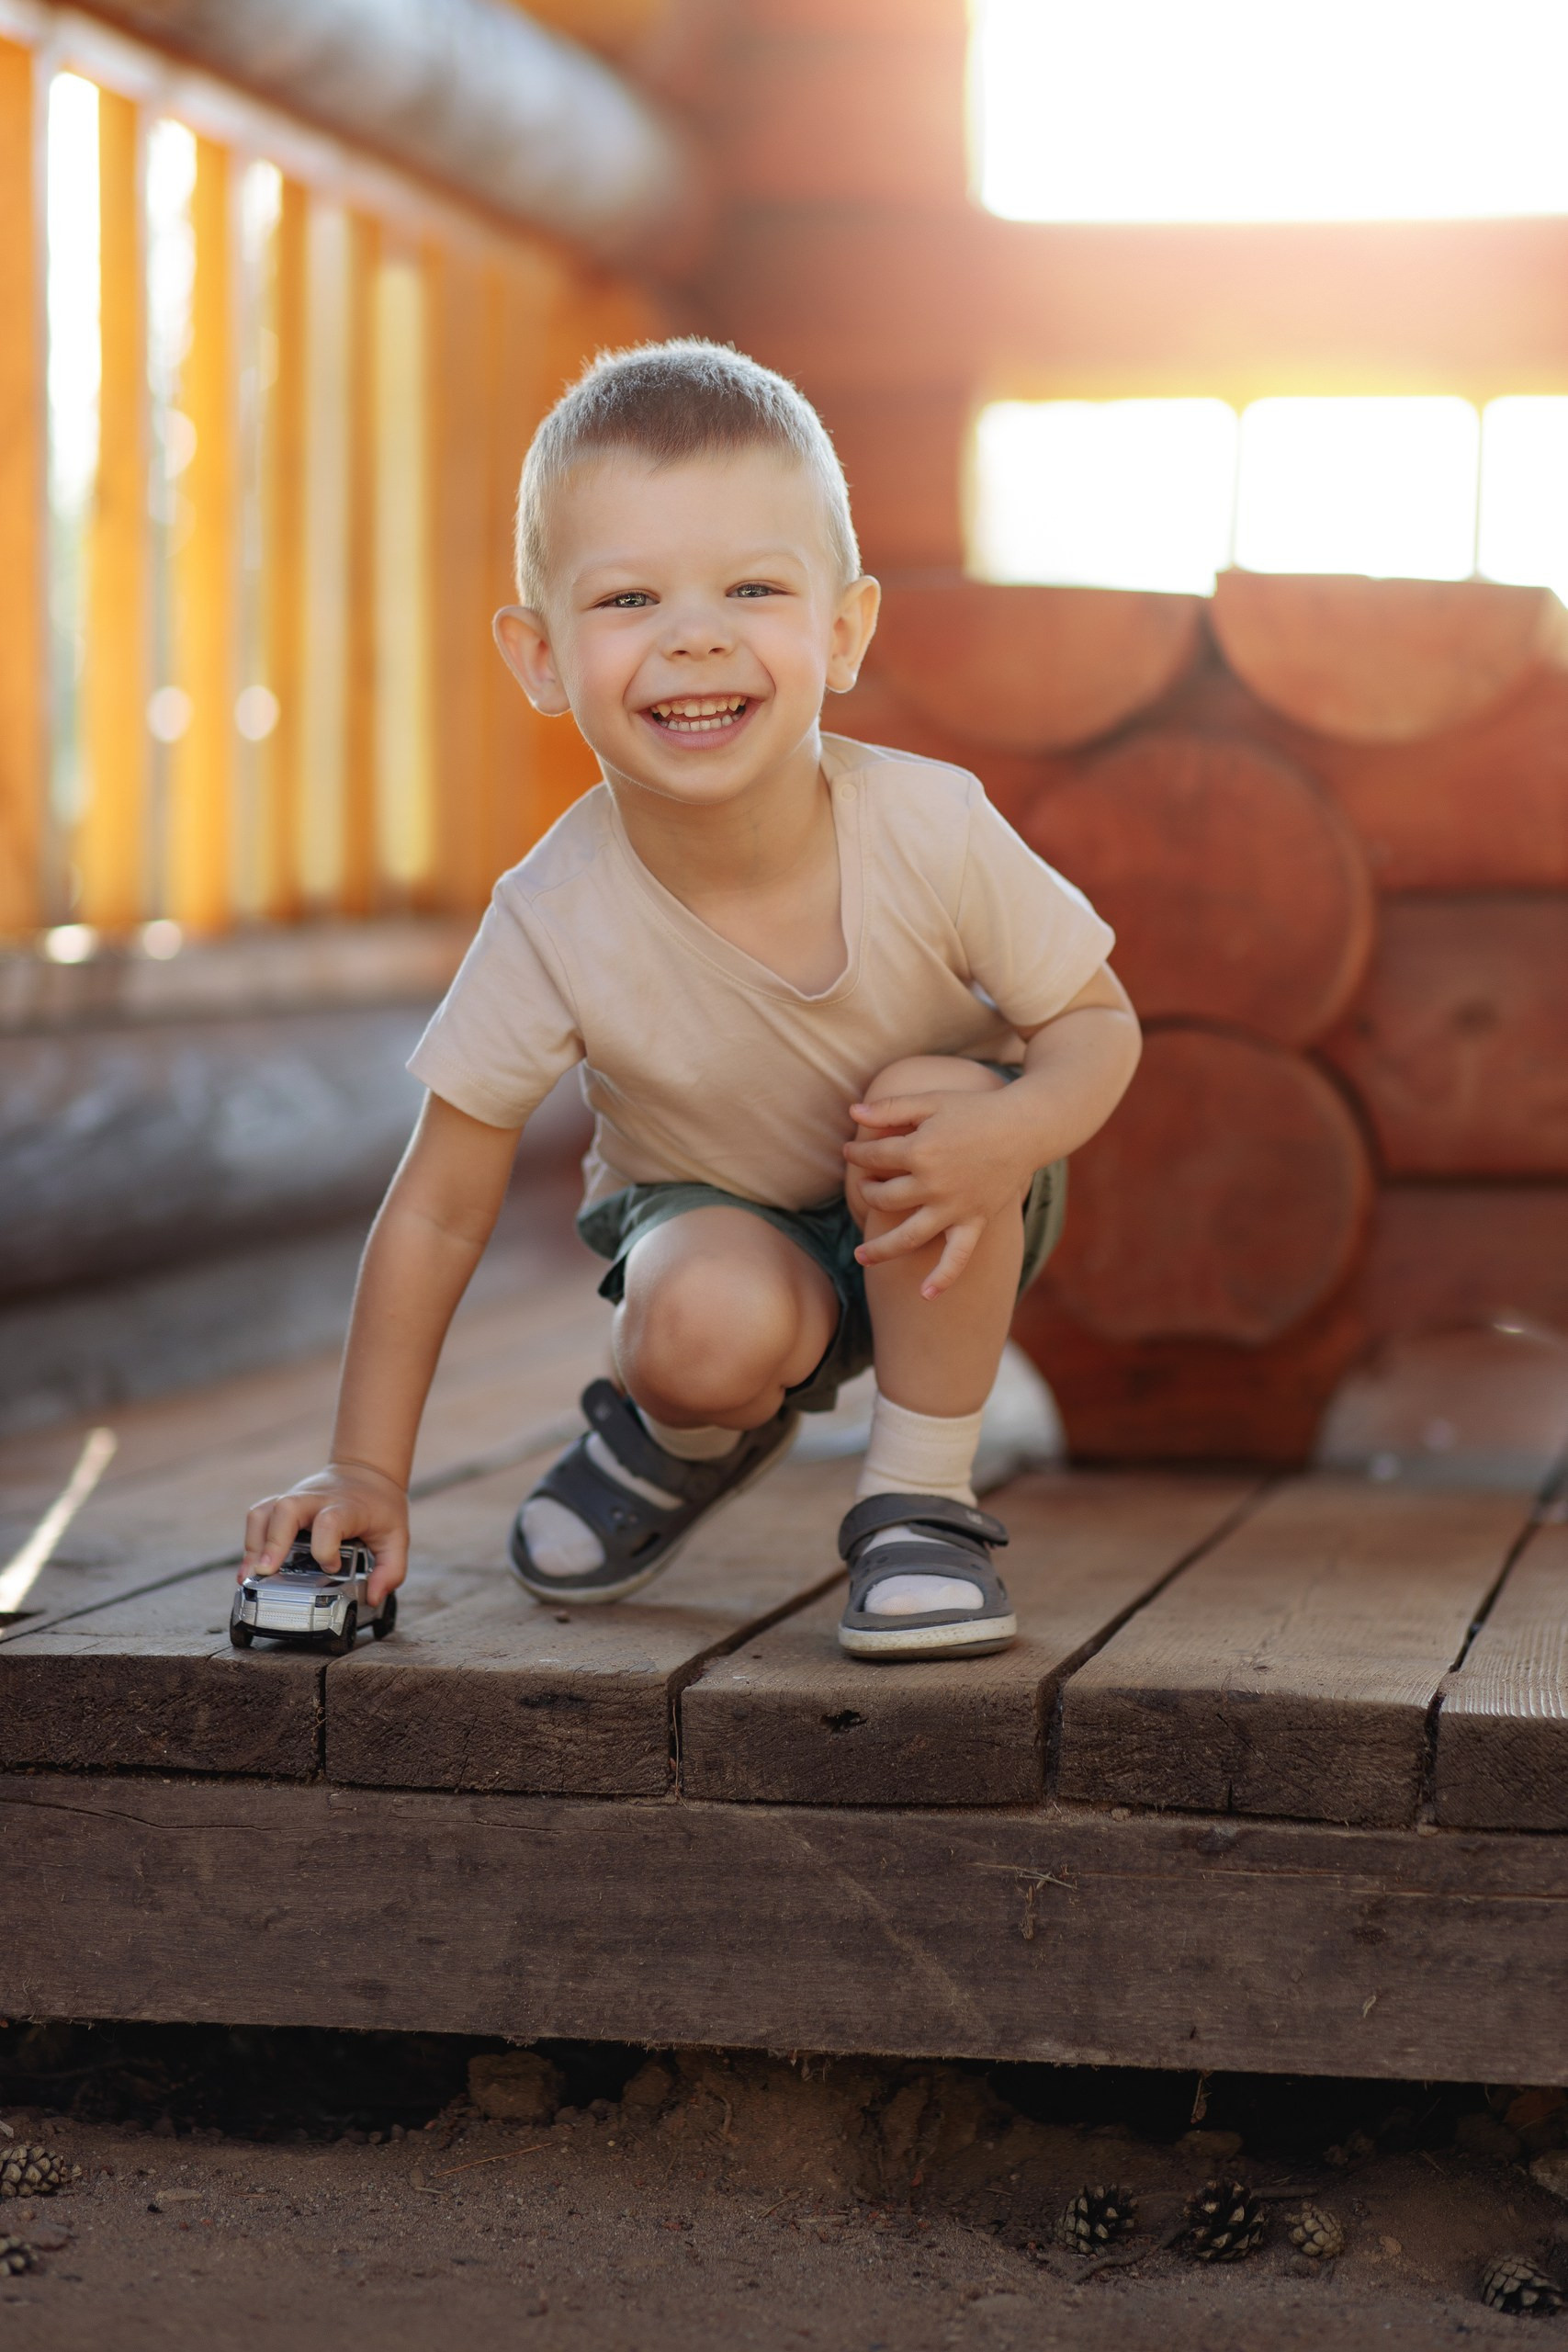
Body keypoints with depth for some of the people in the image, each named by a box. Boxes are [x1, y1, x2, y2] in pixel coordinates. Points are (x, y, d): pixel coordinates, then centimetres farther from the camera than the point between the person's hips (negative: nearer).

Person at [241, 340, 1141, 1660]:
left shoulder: (931, 831, -28)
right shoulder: (559, 920, -28)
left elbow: (1098, 1021, -13)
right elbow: (439, 1210, -18)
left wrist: (1014, 1129, -37)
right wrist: (367, 1471, -18)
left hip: (940, 1242, 1)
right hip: (720, 1220, -1)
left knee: (932, 1098, -32)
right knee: (706, 1330, -34)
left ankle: (922, 1503, -13)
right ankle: (692, 1441, 7)